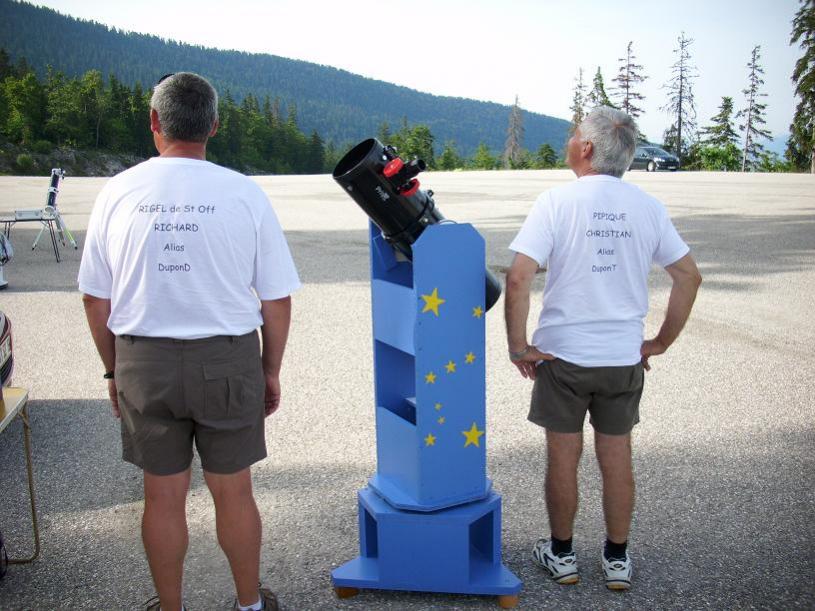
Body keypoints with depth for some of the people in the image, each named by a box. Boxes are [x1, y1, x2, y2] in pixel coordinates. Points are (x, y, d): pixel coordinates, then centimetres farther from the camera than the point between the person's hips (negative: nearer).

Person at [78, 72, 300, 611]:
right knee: (233, 492, 14)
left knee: (163, 497, 14)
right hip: (227, 363, -1)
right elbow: (277, 301, -4)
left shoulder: (119, 192, -3)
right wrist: (271, 371, 8)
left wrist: (114, 369, 16)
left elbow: (95, 300, 3)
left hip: (142, 364, 1)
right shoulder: (244, 194, -7)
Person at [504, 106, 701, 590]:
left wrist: (518, 345, -10)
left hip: (562, 354, -3)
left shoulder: (558, 201, -12)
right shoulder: (649, 207, 0)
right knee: (617, 458, 15)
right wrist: (661, 342, 9)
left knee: (563, 458, 11)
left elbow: (519, 277, -20)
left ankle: (562, 554, 27)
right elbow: (689, 277, 3)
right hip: (625, 358, 3)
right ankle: (618, 559, 28)